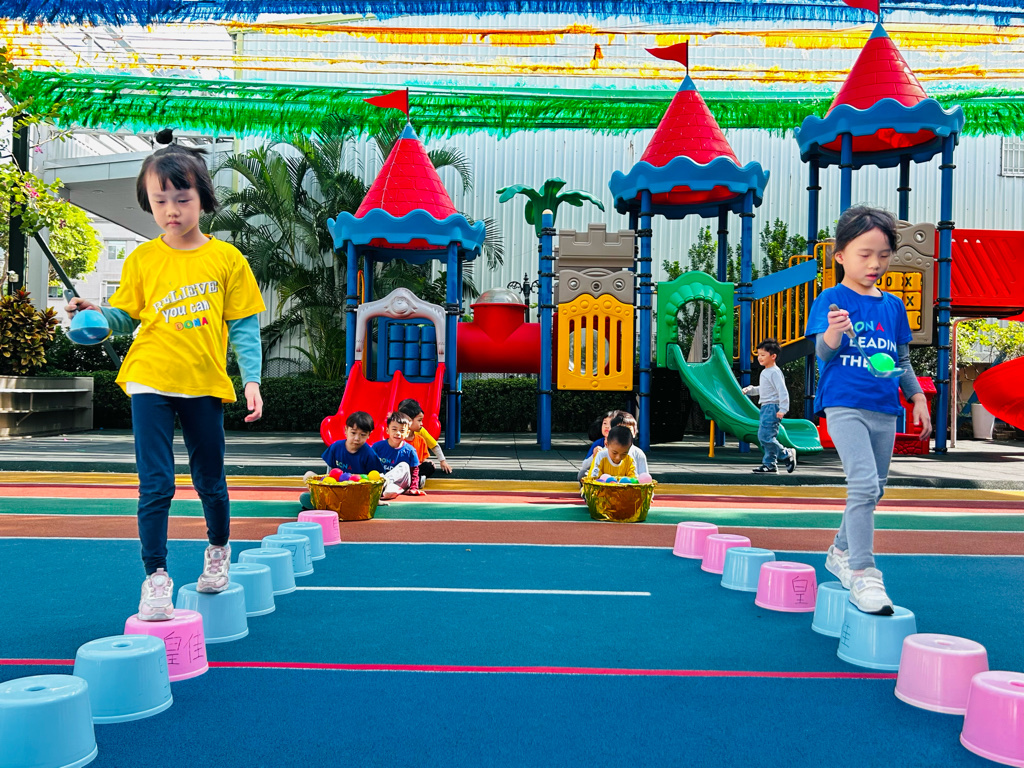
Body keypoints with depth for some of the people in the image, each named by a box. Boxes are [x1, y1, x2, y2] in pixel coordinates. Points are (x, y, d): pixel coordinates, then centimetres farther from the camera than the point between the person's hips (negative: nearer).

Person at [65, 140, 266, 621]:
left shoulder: (226, 258, -1)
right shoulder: (142, 259, 3)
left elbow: (243, 326, 0)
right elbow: (127, 317, 10)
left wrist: (252, 380, -7)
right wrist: (96, 314, -10)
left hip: (205, 384, 0)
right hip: (151, 383, 0)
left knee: (210, 481, 14)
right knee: (156, 485, -4)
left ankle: (218, 549, 40)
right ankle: (156, 576, 10)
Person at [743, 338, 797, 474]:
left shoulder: (775, 372, -13)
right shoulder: (765, 372, 17)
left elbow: (783, 391, -19)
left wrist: (783, 409, -23)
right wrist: (750, 389, 15)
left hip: (772, 408, -10)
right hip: (765, 408, 10)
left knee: (765, 436, -15)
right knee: (762, 437, 10)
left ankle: (787, 454, -1)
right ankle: (770, 463, 15)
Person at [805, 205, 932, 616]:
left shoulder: (894, 305, 13)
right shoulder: (831, 299, -3)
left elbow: (903, 360, 20)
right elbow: (822, 352, -13)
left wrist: (918, 398, 14)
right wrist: (834, 332, -34)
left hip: (885, 410, 7)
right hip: (845, 404, -6)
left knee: (873, 489, 14)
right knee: (864, 482, -20)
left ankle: (841, 552, 33)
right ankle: (863, 573, -15)